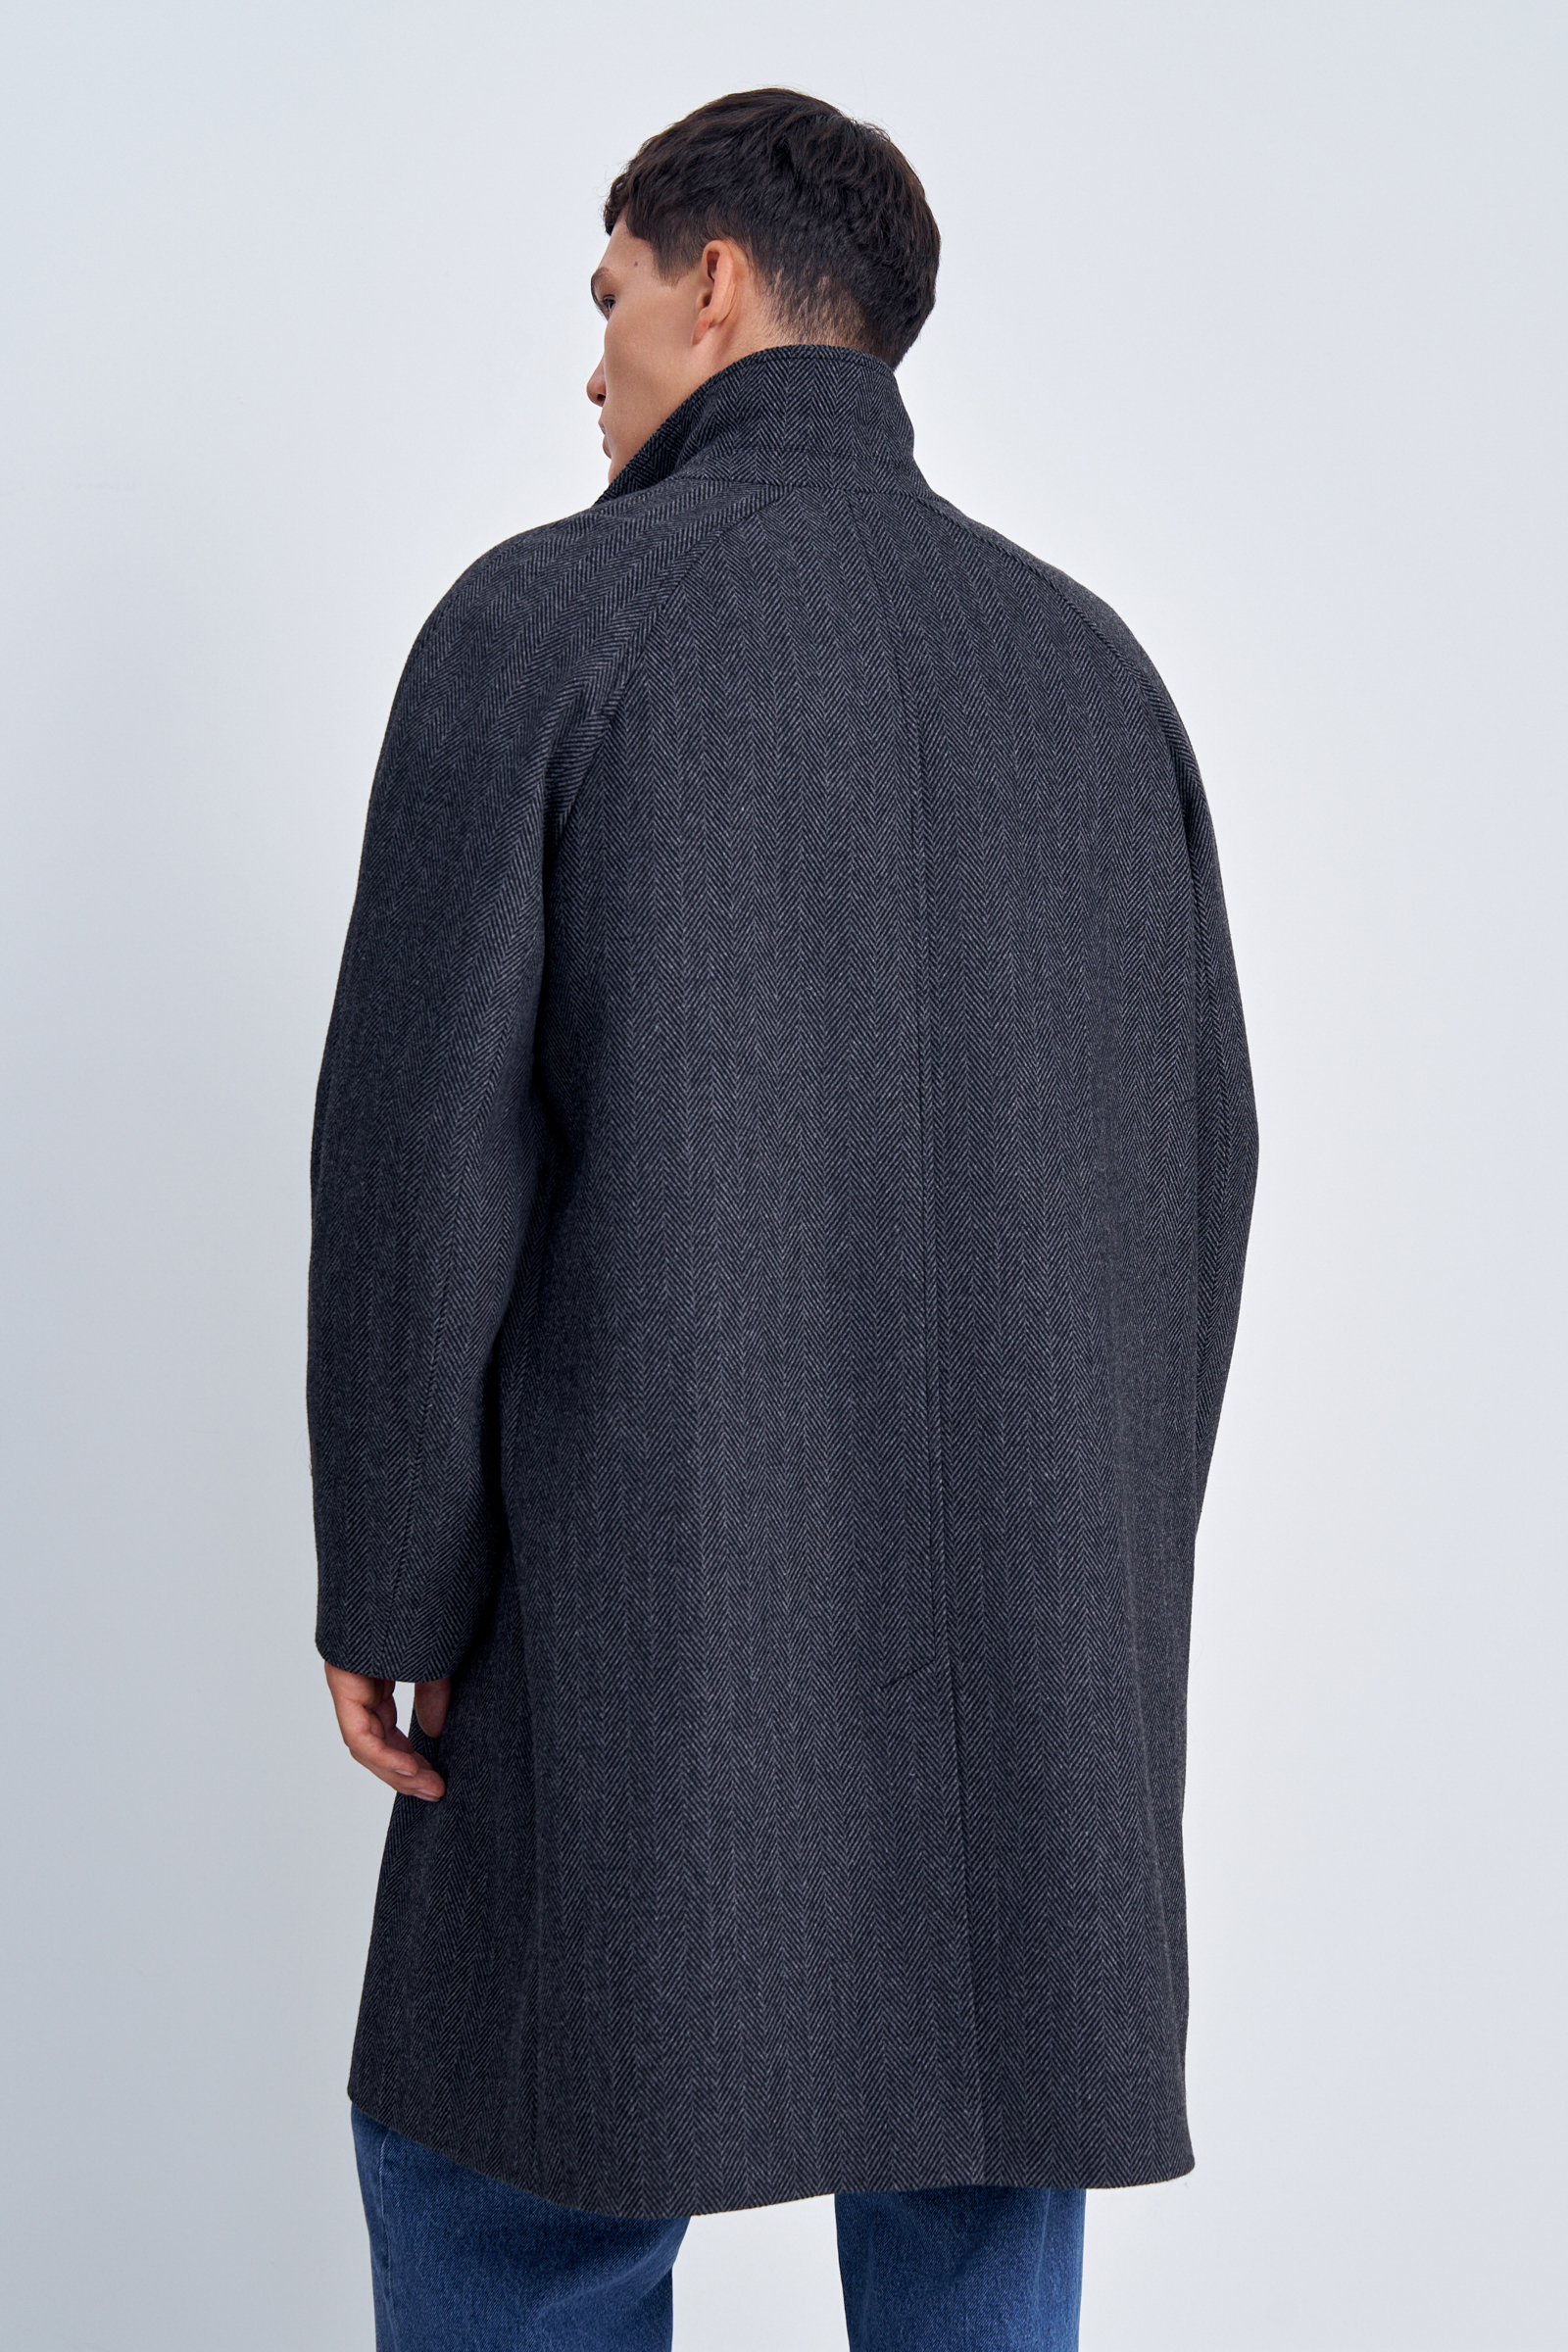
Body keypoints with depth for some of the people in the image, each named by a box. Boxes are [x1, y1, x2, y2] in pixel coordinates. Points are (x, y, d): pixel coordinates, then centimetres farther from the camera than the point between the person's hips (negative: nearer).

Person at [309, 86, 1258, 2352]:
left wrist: (385, 1591, -2)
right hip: (1015, 1606, 5)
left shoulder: (543, 614, -6)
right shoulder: (1089, 661, 8)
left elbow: (425, 1144, -12)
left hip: (668, 1585, -4)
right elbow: (1188, 1154, 8)